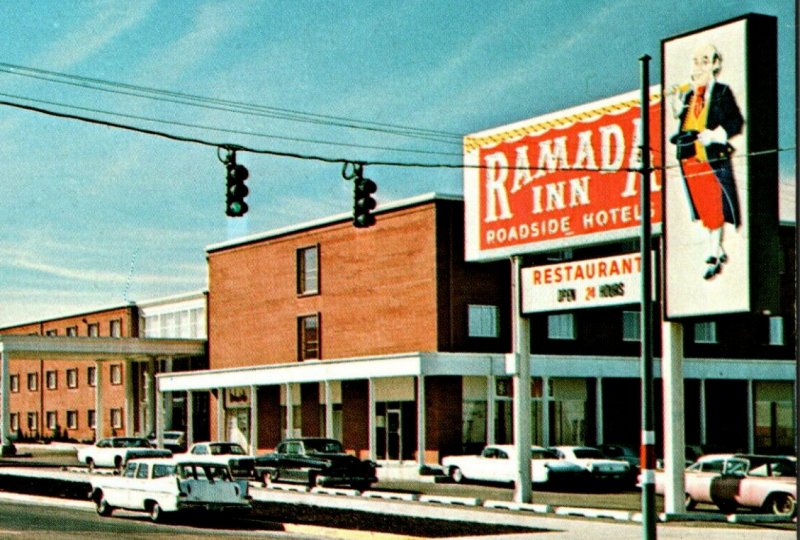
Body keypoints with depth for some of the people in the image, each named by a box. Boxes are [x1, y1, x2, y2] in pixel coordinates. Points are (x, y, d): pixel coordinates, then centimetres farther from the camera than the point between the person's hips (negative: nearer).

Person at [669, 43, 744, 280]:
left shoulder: (722, 92, 2)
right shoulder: (686, 93, 15)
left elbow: (736, 122, -3)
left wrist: (716, 134, -16)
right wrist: (678, 107, 1)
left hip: (714, 156, -5)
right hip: (690, 157, 5)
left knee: (715, 206, -5)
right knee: (702, 208, 8)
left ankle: (713, 256, 2)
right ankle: (718, 250, 20)